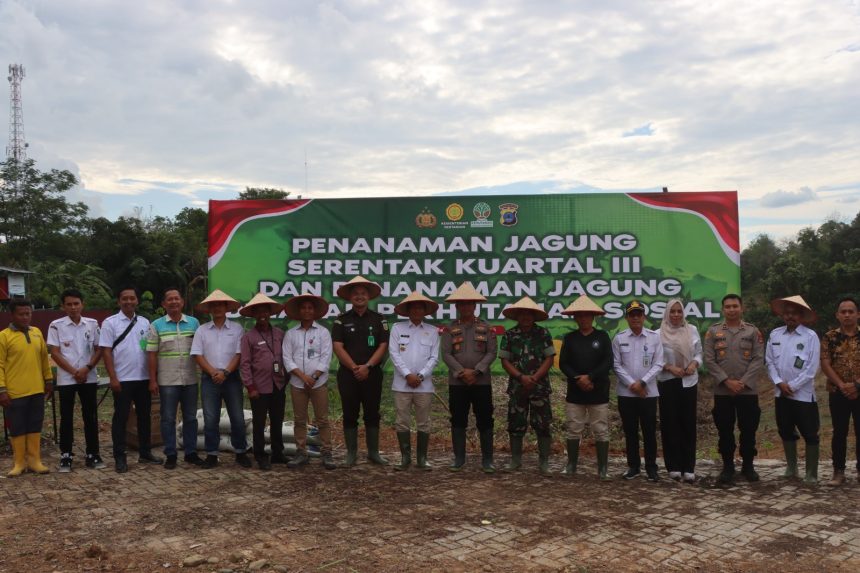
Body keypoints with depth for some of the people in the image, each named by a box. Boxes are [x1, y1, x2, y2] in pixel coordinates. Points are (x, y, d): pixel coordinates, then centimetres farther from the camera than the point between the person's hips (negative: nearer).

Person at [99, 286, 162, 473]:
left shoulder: (144, 322, 9)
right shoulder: (110, 323, -3)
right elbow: (106, 352, -7)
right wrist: (113, 378, -13)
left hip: (143, 378, 4)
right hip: (122, 379, -4)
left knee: (144, 416, 11)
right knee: (121, 418, 1)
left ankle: (145, 453, 22)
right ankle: (120, 458, 8)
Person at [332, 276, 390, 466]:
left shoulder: (379, 320, 5)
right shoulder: (341, 321, 3)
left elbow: (383, 346, -2)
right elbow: (338, 347, -4)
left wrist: (367, 366, -13)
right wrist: (354, 368, -12)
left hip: (372, 374, 1)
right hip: (347, 374, 0)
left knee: (372, 414, 6)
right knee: (350, 415, 4)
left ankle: (373, 452, 15)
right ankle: (351, 453, 13)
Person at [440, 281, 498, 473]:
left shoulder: (486, 328, 5)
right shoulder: (450, 329, 5)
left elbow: (492, 352, -2)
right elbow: (446, 354, -3)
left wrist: (476, 371, -14)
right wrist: (462, 372, -14)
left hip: (482, 382, 0)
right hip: (456, 382, 1)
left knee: (485, 421, 2)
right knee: (458, 421, 6)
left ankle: (487, 460, 10)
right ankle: (459, 458, 16)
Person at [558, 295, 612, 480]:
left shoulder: (602, 336, 3)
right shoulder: (569, 338, 7)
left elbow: (608, 362, -7)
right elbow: (563, 363, 0)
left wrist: (590, 377, -16)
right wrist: (578, 379, -15)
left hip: (599, 393, -1)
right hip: (575, 392, 1)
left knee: (601, 431, 1)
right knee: (574, 431, 6)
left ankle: (603, 468, 7)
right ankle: (571, 466, 16)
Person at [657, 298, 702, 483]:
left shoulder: (692, 330, 6)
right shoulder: (659, 334, -4)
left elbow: (698, 353, 11)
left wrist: (694, 363, -9)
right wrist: (670, 367, -15)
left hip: (689, 382, 2)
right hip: (667, 382, -2)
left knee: (688, 424, 2)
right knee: (670, 424, 1)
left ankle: (689, 468, 7)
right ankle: (674, 467, 8)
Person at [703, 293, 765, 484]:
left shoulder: (753, 331, 4)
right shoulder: (713, 331, 4)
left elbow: (758, 360, -2)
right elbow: (709, 360, -1)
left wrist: (743, 382, -12)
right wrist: (727, 381, -11)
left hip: (748, 390, 0)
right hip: (722, 391, 0)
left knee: (748, 430, 6)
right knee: (725, 431, 5)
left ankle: (748, 466, 20)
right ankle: (727, 467, 16)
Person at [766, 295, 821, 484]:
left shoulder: (810, 336, -10)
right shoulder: (775, 334, 3)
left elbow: (811, 368, -12)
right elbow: (769, 361, 5)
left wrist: (792, 386, -12)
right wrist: (779, 383, -9)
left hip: (803, 394, -4)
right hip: (781, 393, 5)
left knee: (810, 434, 2)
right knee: (786, 432, 15)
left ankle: (811, 474, 13)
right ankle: (791, 468, 30)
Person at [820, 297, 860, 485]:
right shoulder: (830, 337, 2)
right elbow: (825, 364, -4)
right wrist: (841, 385, -14)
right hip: (837, 393, 0)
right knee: (839, 433, 5)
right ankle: (838, 472, 11)